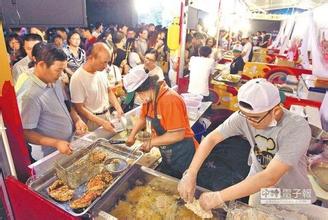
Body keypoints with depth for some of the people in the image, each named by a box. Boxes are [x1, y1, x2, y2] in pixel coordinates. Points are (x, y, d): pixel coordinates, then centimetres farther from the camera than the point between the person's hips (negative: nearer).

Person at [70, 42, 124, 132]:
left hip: (107, 115, 6)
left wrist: (118, 108, -5)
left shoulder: (101, 71, -4)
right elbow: (80, 108, -18)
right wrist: (102, 122, -22)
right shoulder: (77, 78, -22)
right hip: (92, 121, -6)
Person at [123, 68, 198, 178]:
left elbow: (178, 135, -27)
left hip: (182, 156, -8)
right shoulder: (149, 98, 0)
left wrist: (151, 142, -16)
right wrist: (132, 135, 7)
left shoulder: (170, 100, -26)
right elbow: (143, 118, 18)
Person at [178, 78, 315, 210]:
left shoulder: (298, 129, -33)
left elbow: (269, 177, -39)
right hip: (259, 185, 3)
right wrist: (190, 174, -27)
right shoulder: (244, 115, -23)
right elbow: (211, 138, -17)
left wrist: (219, 197, -39)